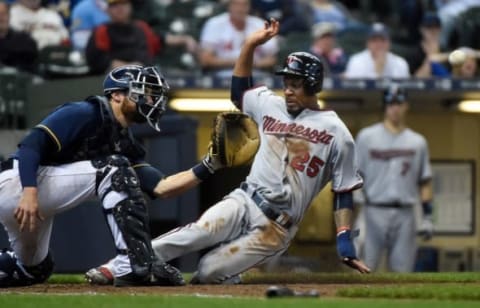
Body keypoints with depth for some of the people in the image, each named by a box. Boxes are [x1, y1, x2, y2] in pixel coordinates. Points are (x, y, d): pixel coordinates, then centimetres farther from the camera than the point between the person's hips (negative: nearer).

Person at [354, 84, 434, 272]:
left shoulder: (418, 142, 13)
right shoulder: (366, 137, 5)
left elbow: (425, 182, 15)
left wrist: (427, 216, 7)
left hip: (404, 214, 2)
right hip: (374, 213, -2)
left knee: (402, 269, 1)